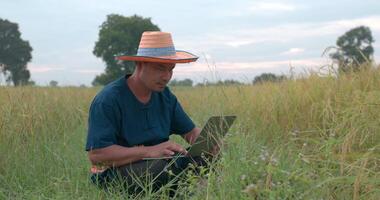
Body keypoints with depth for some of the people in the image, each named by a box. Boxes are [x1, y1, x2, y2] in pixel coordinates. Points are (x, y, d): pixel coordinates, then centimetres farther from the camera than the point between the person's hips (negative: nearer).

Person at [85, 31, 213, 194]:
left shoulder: (165, 96, 7)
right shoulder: (108, 99, -16)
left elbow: (191, 132, 11)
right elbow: (96, 154, -23)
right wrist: (149, 151, -32)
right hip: (113, 175, -6)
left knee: (204, 159, -17)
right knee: (167, 166, -33)